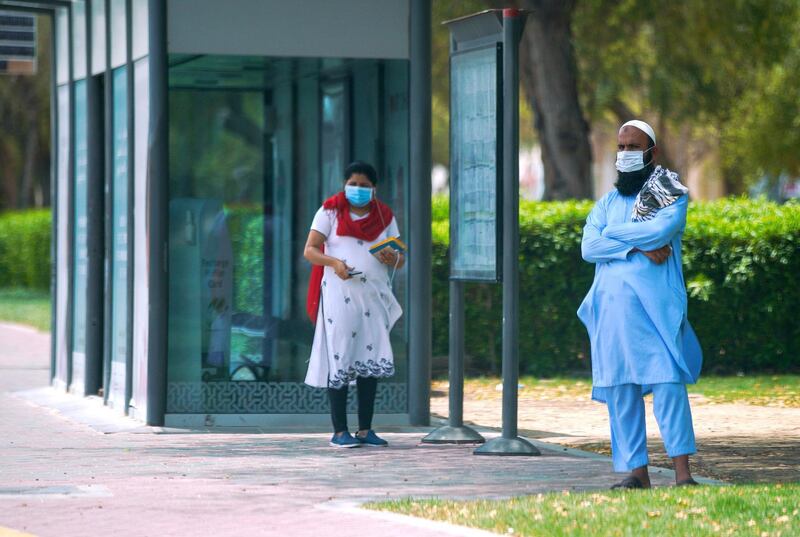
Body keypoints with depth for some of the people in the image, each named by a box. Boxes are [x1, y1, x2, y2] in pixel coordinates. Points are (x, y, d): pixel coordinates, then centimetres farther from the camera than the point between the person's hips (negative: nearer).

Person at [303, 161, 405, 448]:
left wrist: (393, 258, -10)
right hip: (339, 293, -4)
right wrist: (334, 262, -20)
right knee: (339, 360, -6)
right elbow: (310, 250, -2)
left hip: (374, 294, 4)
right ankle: (339, 431, -4)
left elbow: (401, 260, 14)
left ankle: (365, 429, 8)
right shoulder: (330, 211, 4)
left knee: (371, 360, 2)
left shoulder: (384, 216, 14)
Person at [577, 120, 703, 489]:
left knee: (668, 383, -13)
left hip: (655, 304, -5)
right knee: (620, 390, 1)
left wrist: (615, 232, -2)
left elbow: (663, 229, -14)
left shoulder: (671, 194, 7)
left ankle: (682, 471, -15)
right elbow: (589, 248, 3)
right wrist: (638, 248, -10)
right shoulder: (607, 203, 19)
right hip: (613, 305, 5)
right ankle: (637, 471, 5)